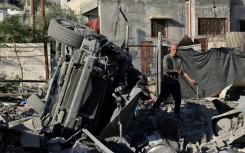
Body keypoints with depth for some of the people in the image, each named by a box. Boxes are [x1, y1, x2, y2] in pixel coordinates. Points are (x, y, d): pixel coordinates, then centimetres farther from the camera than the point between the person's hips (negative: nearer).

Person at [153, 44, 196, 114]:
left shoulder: (178, 59, 4)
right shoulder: (166, 58, -10)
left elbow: (182, 71, 4)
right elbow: (166, 70, -20)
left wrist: (190, 79, -4)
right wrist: (177, 71, -12)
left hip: (175, 81, 5)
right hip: (166, 80, -5)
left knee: (178, 98, 4)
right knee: (163, 96, 1)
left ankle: (177, 113, 18)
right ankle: (154, 108, 19)